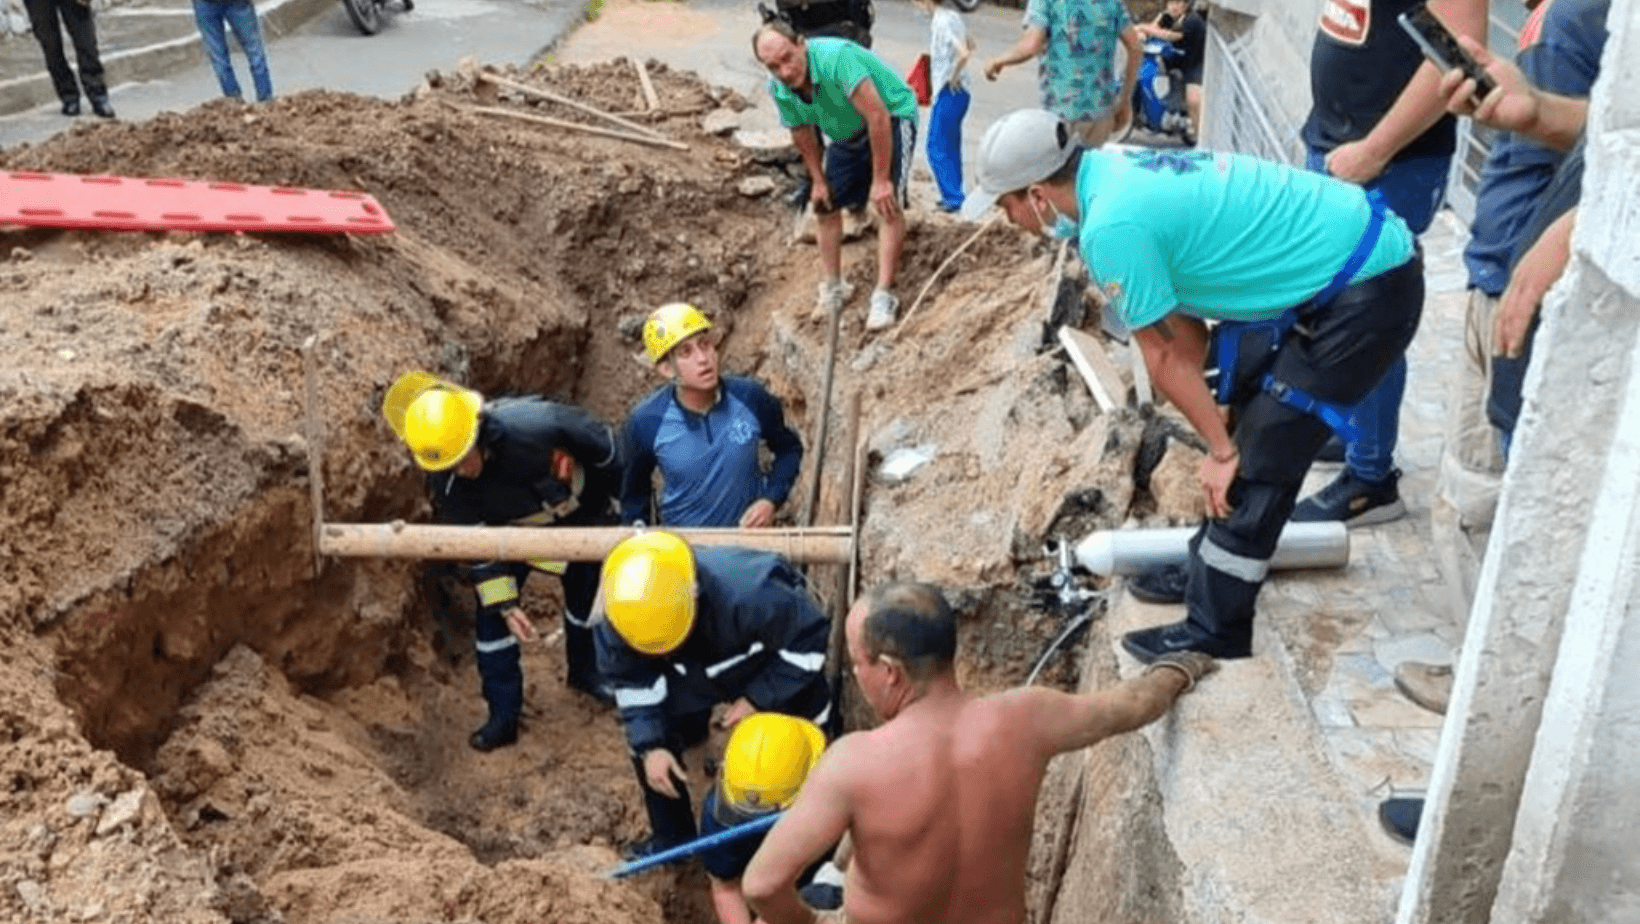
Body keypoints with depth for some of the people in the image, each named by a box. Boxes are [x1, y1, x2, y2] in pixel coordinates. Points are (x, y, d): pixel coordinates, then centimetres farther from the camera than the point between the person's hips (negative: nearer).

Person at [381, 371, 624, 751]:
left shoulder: (534, 424, -45)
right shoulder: (446, 484, -32)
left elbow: (606, 446, -28)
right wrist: (505, 605, -21)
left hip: (579, 510, -1)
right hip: (513, 529, 2)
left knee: (588, 591, 14)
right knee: (491, 611, -6)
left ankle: (585, 670, 42)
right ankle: (503, 714, 7)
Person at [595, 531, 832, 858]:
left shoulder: (747, 595, -48)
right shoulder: (621, 614, -34)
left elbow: (809, 638, -30)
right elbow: (630, 681, -15)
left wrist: (757, 698, -27)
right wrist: (650, 745, -24)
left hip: (771, 664, -3)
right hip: (692, 670, 3)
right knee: (646, 737, -5)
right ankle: (671, 836, 19)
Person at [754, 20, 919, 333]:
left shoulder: (835, 57, -38)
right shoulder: (778, 88, -15)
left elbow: (878, 117, -37)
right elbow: (801, 132, 4)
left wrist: (881, 180, -34)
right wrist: (818, 181, 7)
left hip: (892, 117, -7)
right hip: (847, 135, 7)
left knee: (888, 202, -23)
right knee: (825, 205, 9)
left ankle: (884, 295, -22)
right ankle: (832, 287, 24)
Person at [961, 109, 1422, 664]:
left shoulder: (1111, 226, -23)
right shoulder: (1115, 170, 6)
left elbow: (1164, 356, -15)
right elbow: (1183, 326, 10)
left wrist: (1221, 450, -4)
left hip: (1369, 289, -10)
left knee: (1256, 463, -5)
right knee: (1244, 419, 19)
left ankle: (1213, 634, 7)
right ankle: (1213, 566, 35)